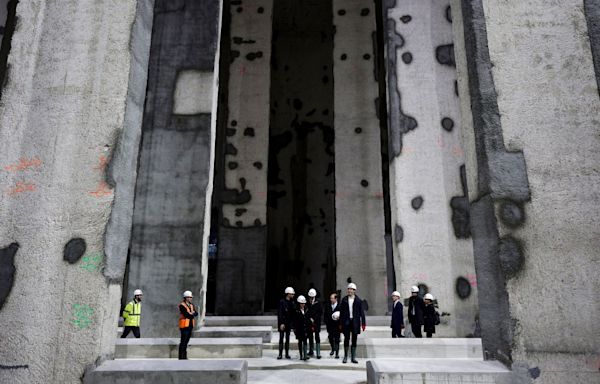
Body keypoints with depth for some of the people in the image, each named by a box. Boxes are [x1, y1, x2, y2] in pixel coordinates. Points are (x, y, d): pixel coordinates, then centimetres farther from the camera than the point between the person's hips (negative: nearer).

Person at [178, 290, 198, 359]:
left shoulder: (191, 305, 16)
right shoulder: (182, 305, -9)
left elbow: (196, 313, 6)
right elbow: (186, 314, -19)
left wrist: (191, 314, -12)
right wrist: (192, 314, -3)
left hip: (190, 325, 8)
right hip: (185, 325, -7)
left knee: (186, 342, 11)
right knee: (183, 342, -5)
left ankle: (184, 356, 16)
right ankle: (181, 357, -1)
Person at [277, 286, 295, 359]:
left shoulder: (292, 302, 6)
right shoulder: (282, 302, -11)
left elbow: (293, 313, 9)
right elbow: (279, 313, -13)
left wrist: (292, 323, 4)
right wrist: (281, 323, -17)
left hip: (289, 323, 5)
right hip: (282, 323, -5)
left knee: (287, 339, 9)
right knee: (281, 339, 0)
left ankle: (287, 354, 15)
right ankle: (280, 354, 5)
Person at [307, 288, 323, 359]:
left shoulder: (318, 302, -2)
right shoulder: (307, 303, 1)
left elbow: (320, 313, -2)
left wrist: (314, 319, -8)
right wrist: (309, 319, -7)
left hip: (316, 322, -2)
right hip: (309, 323, 2)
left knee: (317, 337, -5)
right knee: (310, 337, 10)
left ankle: (318, 353, -5)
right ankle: (311, 351, 20)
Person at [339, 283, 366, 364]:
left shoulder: (358, 300, -1)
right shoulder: (344, 300, 3)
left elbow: (361, 312, 0)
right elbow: (341, 311, 5)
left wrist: (363, 323, -3)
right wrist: (341, 323, 1)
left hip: (355, 322, 0)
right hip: (346, 322, 0)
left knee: (354, 339, 6)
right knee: (346, 338, 3)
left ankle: (353, 357, 13)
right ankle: (345, 357, 13)